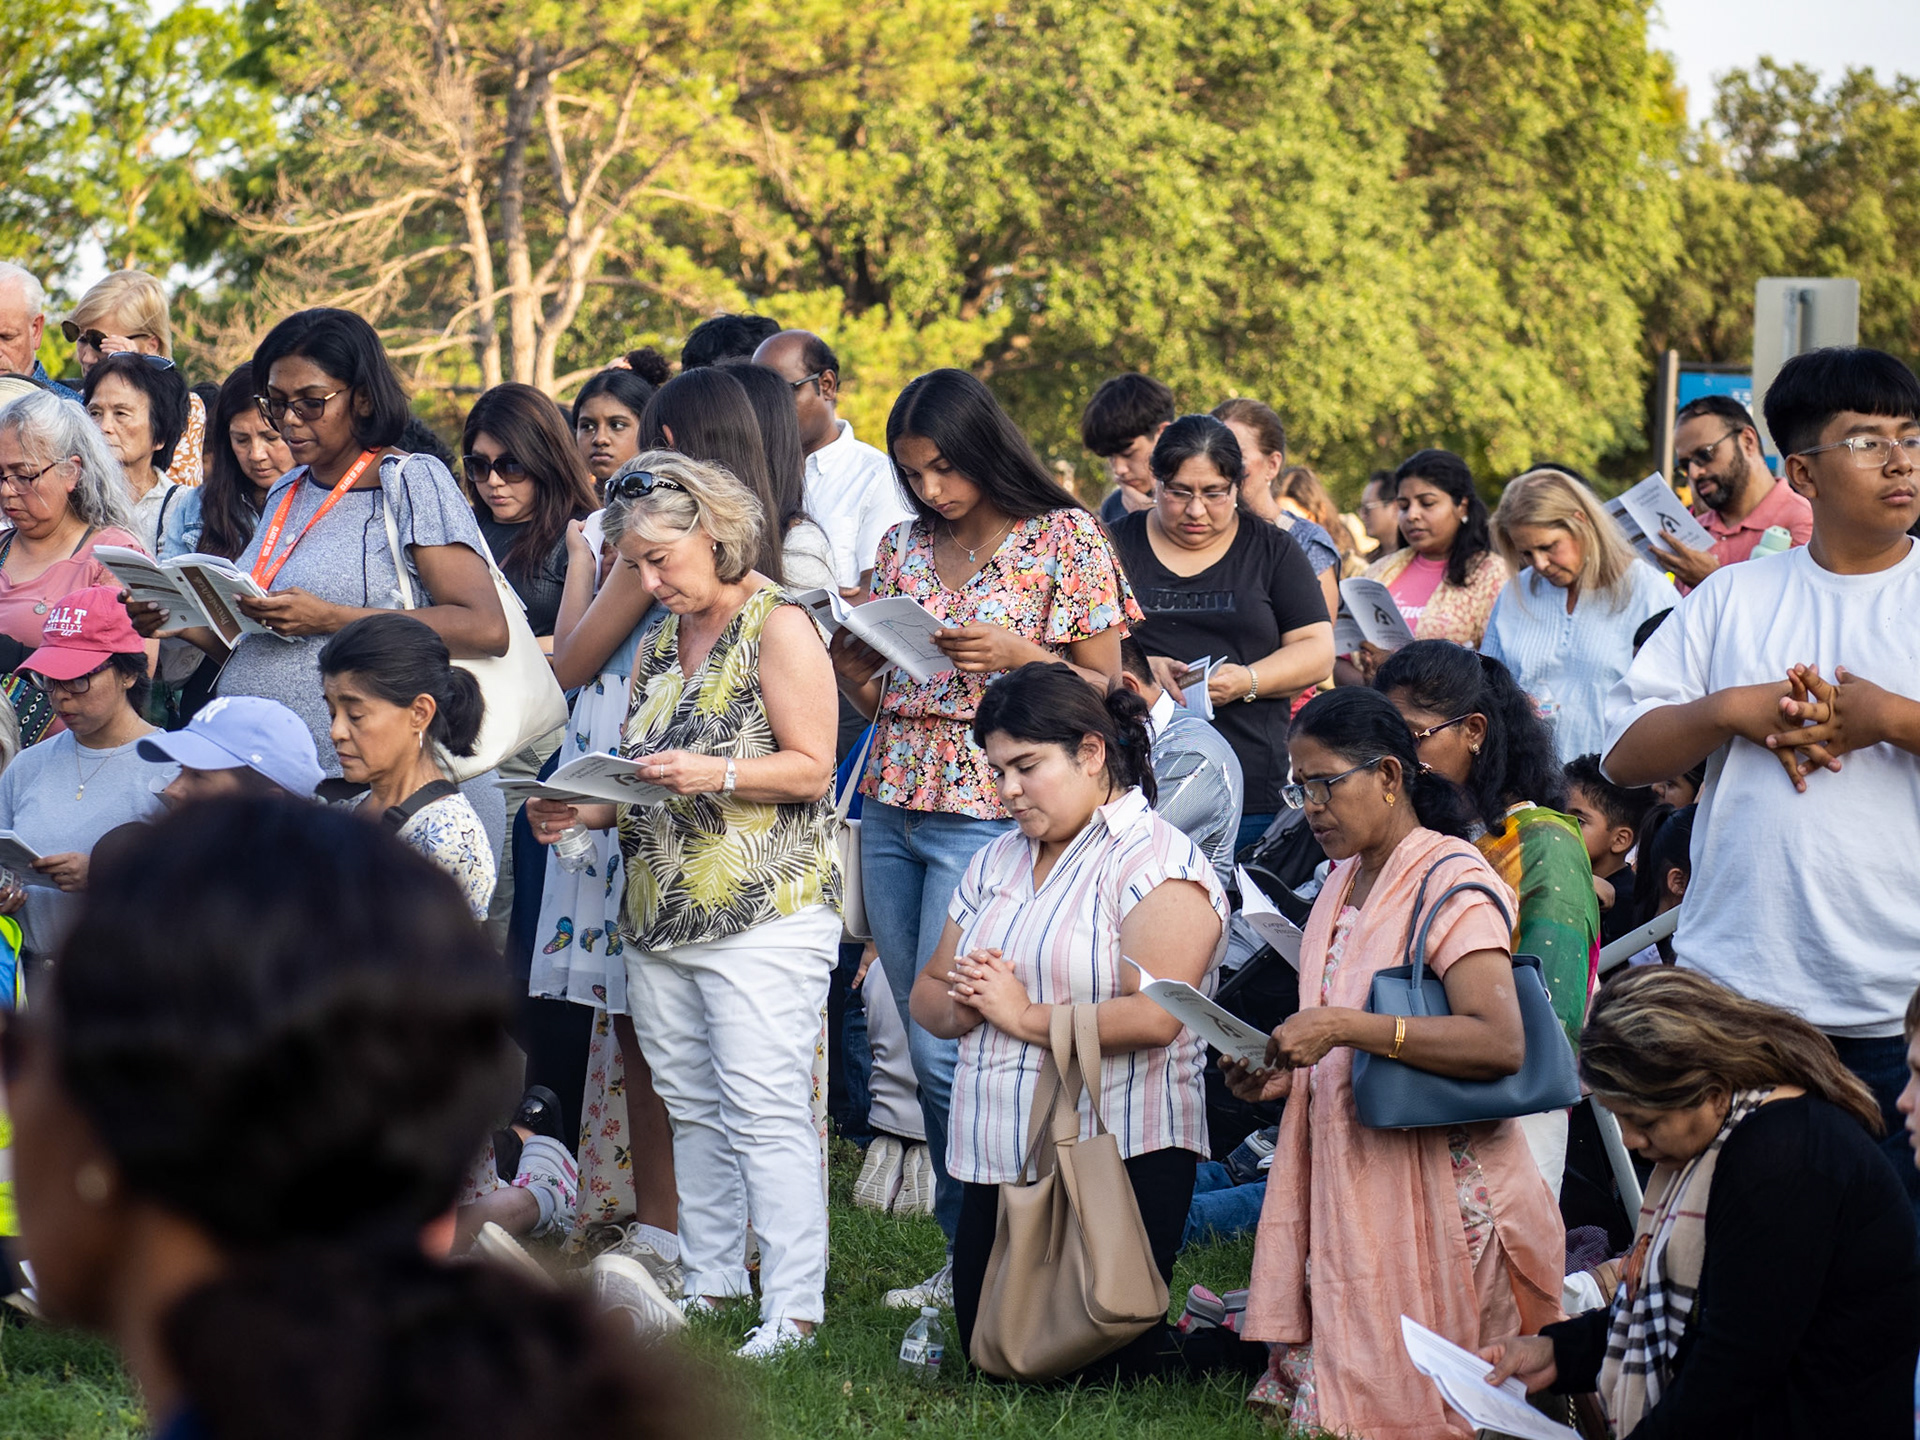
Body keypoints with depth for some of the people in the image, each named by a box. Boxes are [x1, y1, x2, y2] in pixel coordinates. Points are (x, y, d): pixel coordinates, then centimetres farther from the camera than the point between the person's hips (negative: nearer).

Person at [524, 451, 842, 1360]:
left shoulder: (777, 627, -5)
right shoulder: (662, 643, 18)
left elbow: (811, 769, -10)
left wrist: (714, 775, -23)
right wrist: (578, 810, 4)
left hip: (764, 912, -8)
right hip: (661, 911, 8)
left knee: (764, 1109, -11)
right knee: (691, 1107, 9)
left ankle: (793, 1309, -11)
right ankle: (709, 1280, 16)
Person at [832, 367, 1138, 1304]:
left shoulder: (1063, 539, -3)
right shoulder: (904, 546, 13)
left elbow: (1105, 691, -3)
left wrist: (1018, 656, -17)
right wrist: (843, 652, -1)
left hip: (985, 812, -6)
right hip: (892, 806, 6)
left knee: (944, 1047, -12)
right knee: (927, 1047, 7)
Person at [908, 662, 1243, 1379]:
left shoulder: (1157, 863, -10)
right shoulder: (995, 862, 16)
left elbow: (1153, 1017, -22)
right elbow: (927, 994, 17)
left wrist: (1025, 1015, -12)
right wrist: (963, 1004, -7)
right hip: (997, 1160, 8)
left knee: (1088, 1370, -10)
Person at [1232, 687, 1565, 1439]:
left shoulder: (1452, 882, -11)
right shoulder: (1344, 883, 15)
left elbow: (1499, 1043, -25)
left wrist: (1343, 1028, -28)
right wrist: (1286, 1078, 5)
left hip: (1435, 1188, -8)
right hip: (1348, 1187, 8)